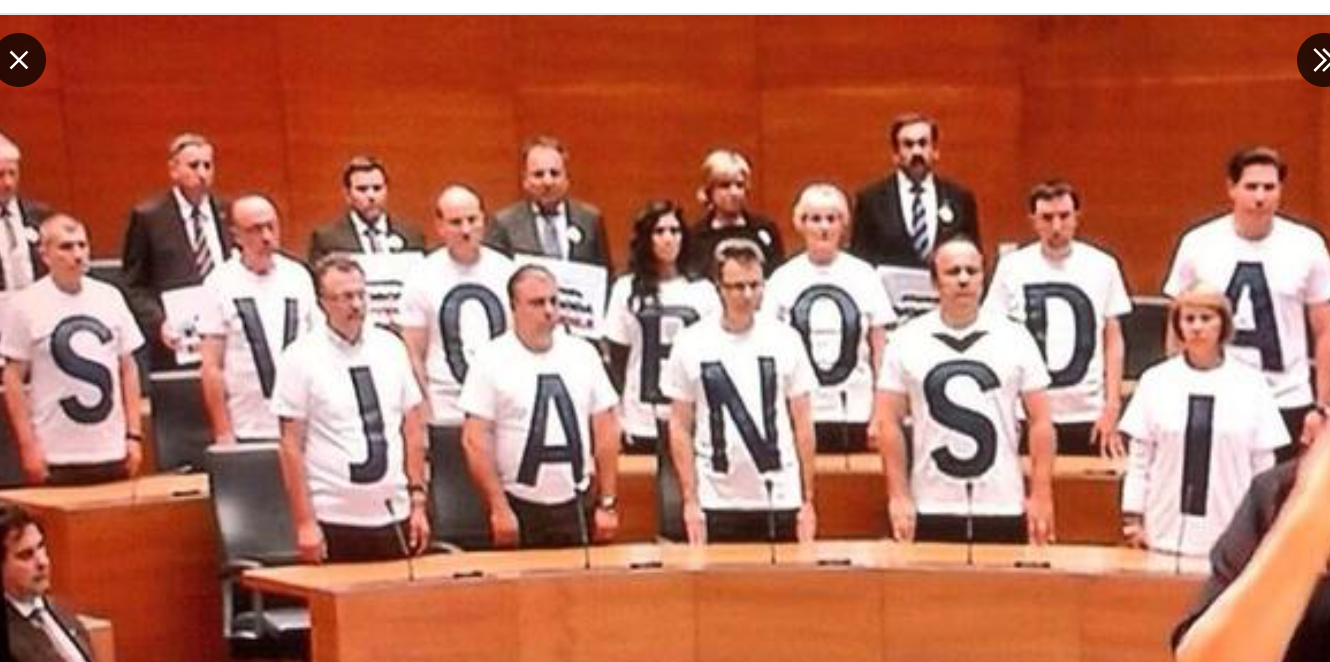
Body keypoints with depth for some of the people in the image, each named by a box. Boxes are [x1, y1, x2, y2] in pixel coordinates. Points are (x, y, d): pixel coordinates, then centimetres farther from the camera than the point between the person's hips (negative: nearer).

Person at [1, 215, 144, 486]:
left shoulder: (109, 297, 5)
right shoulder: (25, 306, -4)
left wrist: (134, 434, 6)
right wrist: (28, 446, -6)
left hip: (112, 454, 3)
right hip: (56, 457, -3)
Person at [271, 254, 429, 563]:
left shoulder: (391, 348, 5)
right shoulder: (301, 358, -6)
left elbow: (413, 430, 9)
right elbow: (291, 446, -6)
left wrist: (418, 503, 5)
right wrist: (304, 523, -9)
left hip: (394, 516, 3)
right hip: (334, 521, -3)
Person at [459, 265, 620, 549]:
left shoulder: (583, 353, 5)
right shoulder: (491, 359, -6)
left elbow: (605, 431, 8)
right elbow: (475, 440, -8)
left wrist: (608, 503, 4)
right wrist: (499, 509, -12)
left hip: (575, 505, 3)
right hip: (518, 506, -3)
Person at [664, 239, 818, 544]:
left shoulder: (785, 340, 0)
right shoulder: (691, 344, -2)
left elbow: (802, 423, 4)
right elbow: (681, 428, 3)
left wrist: (808, 500, 2)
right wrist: (690, 501, -2)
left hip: (780, 500, 1)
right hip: (717, 503, -1)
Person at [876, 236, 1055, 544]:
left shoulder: (1015, 339, 2)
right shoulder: (906, 341, 1)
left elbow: (1040, 422, 3)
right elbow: (890, 423, 2)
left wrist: (1041, 495, -2)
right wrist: (898, 496, -4)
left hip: (1004, 508, 0)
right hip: (931, 509, 0)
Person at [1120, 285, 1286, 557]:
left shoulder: (1250, 384, 0)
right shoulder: (1155, 380, 1)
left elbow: (1264, 463, 3)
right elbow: (1140, 456, 3)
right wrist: (1133, 517, 1)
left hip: (1230, 534, 0)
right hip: (1167, 531, 1)